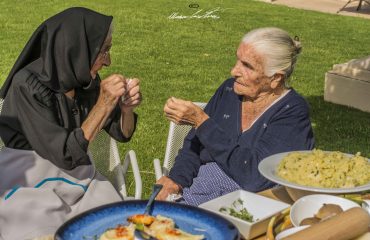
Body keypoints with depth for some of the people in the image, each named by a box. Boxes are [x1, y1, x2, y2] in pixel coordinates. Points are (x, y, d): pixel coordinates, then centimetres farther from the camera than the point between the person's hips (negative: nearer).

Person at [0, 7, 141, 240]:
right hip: (33, 187, -5)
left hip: (79, 178, 5)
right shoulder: (27, 86, -20)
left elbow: (122, 133, 6)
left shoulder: (85, 79, -3)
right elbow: (65, 155, -24)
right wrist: (104, 104, -24)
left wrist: (127, 107, -15)